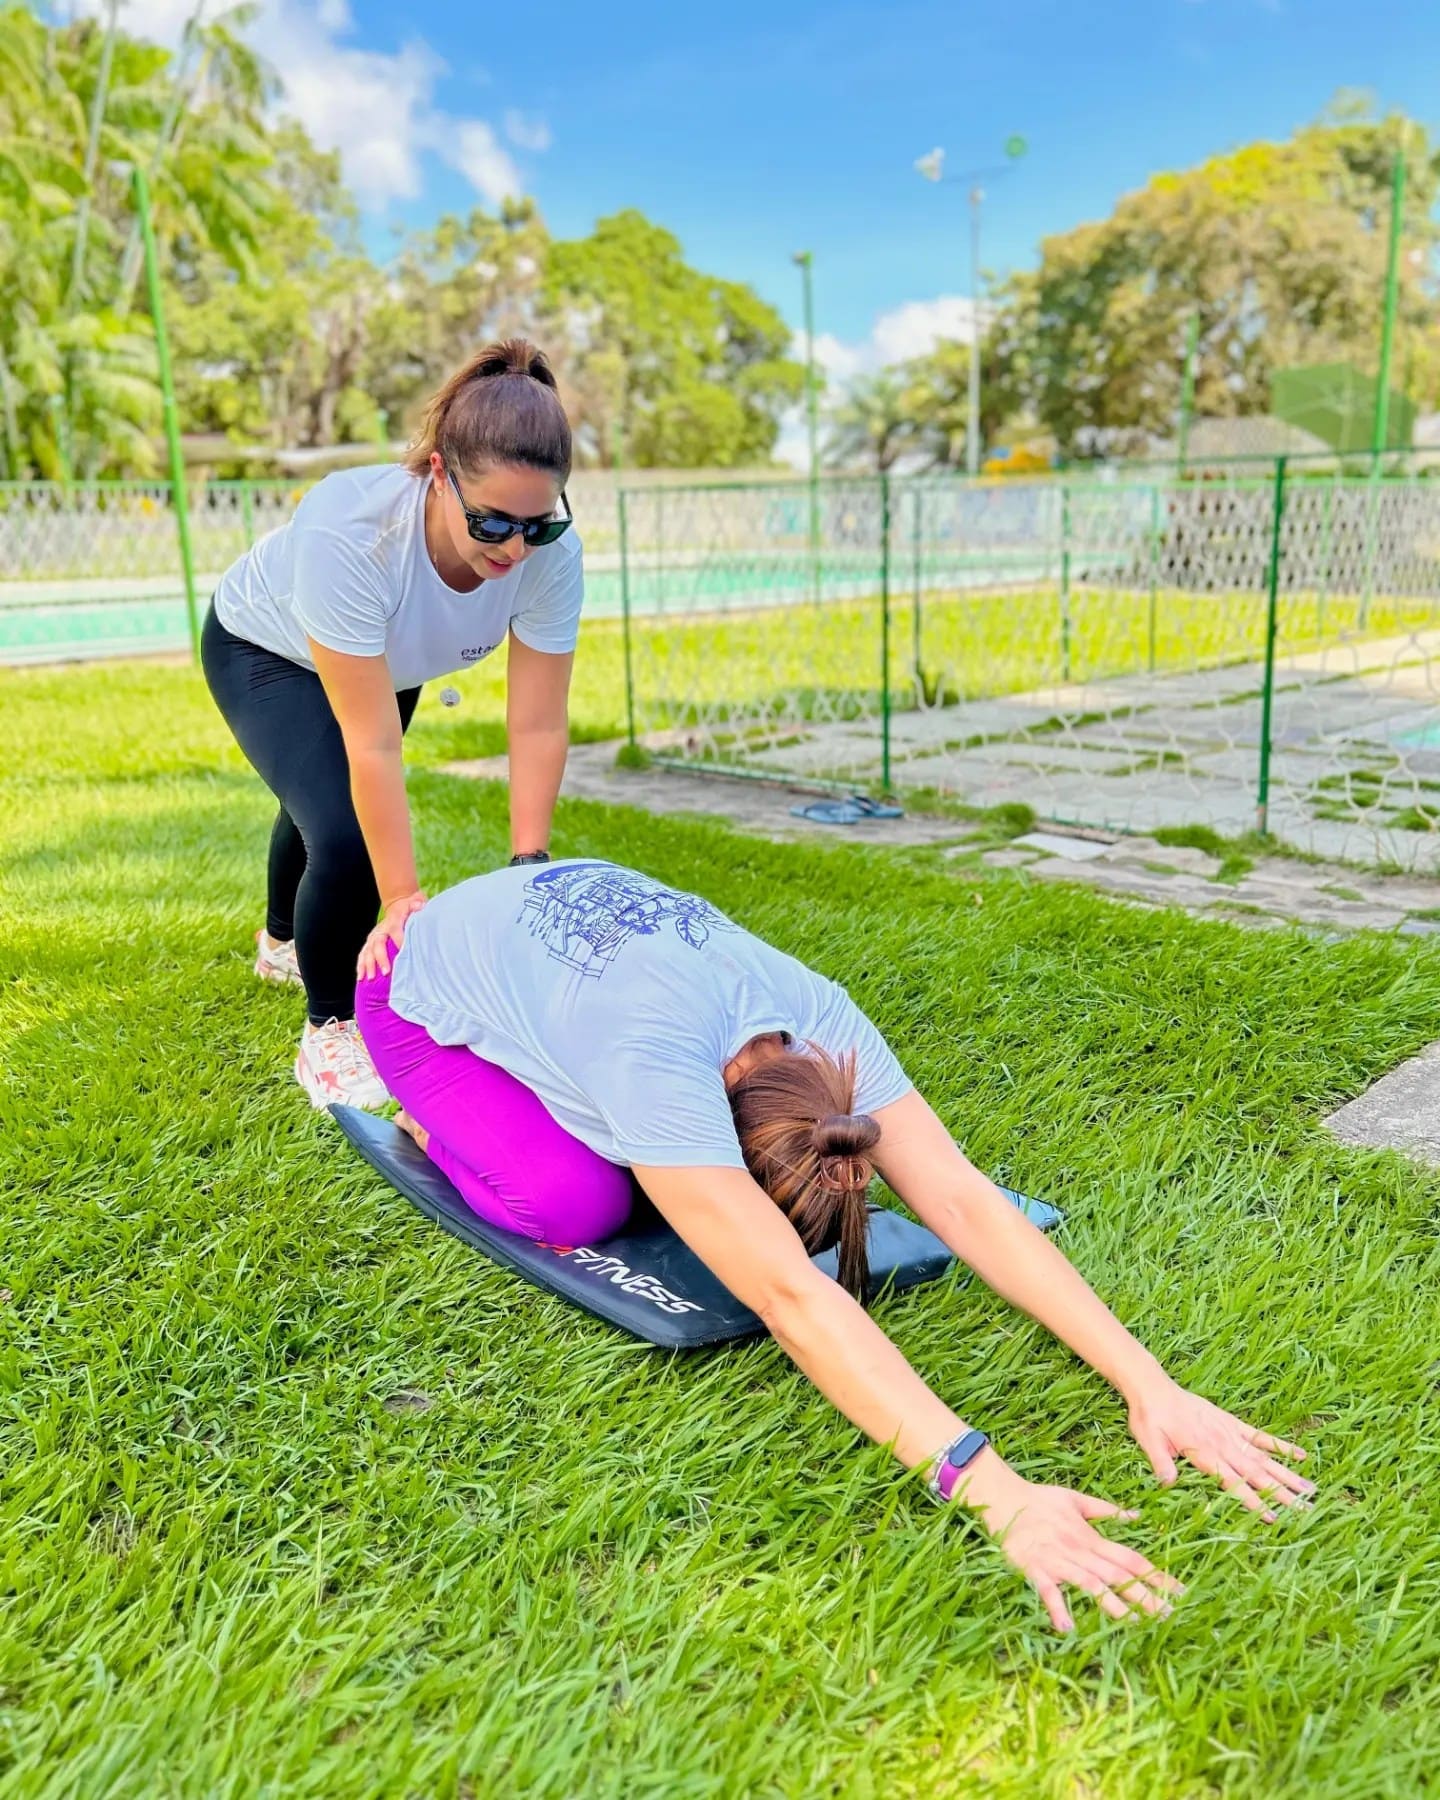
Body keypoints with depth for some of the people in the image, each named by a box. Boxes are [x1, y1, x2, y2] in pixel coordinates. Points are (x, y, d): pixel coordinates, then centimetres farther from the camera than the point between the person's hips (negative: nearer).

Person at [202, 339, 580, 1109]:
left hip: (385, 662, 5)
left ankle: (285, 943, 60)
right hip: (265, 649, -4)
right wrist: (403, 898, -40)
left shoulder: (550, 552, -35)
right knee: (344, 834, -25)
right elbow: (372, 745, -42)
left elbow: (539, 725, -27)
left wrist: (529, 865, -30)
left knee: (326, 799, 28)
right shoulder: (348, 531, -45)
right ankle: (328, 1030, 2)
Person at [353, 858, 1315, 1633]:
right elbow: (791, 1296, -52)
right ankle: (429, 1112, 7)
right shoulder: (654, 1061, -46)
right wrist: (993, 1491, -57)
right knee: (576, 1203, -22)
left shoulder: (822, 1019, -28)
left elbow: (968, 1202, -32)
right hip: (426, 988, -5)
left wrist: (1150, 1384, -39)